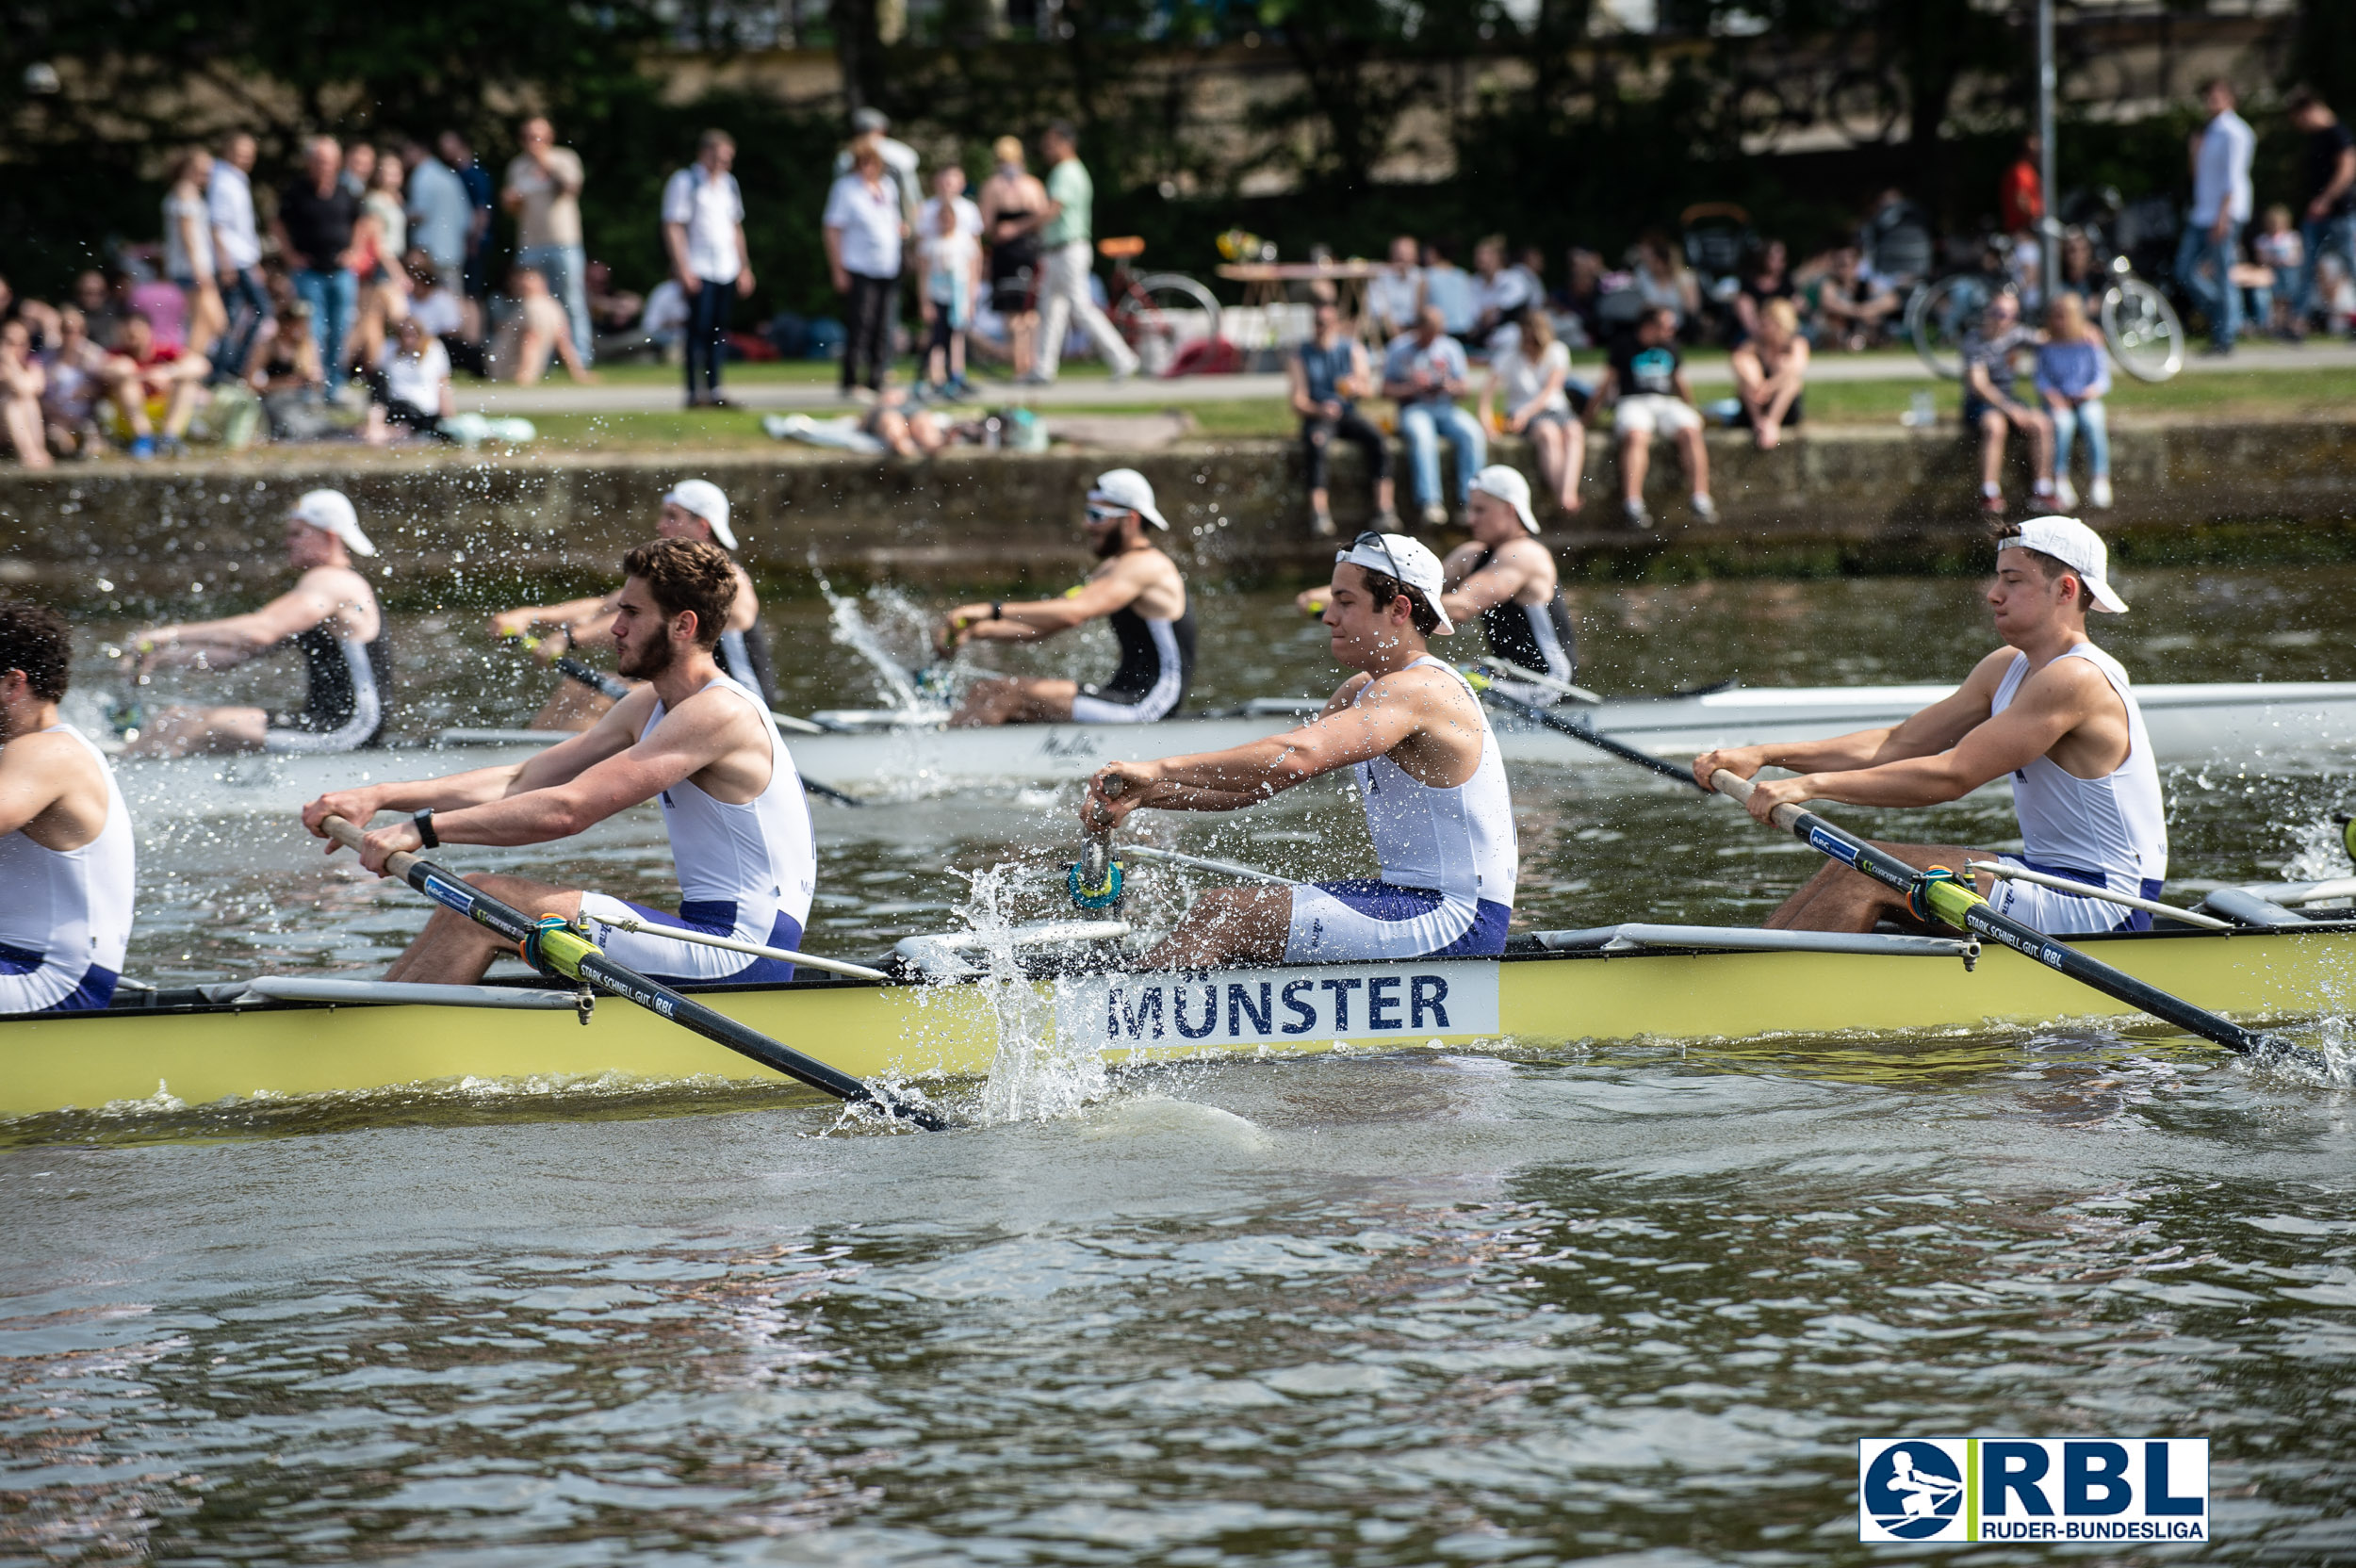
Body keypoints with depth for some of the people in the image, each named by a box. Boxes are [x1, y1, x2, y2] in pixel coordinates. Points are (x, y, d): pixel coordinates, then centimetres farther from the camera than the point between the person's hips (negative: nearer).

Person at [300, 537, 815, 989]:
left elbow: (570, 809, -24)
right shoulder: (649, 706, 14)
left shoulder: (720, 712, -17)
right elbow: (521, 782, 11)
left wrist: (423, 827, -23)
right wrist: (381, 797, 2)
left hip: (735, 962, -10)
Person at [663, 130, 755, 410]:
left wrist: (744, 268, 18)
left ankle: (714, 390, 9)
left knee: (719, 331, 5)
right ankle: (694, 393, -8)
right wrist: (683, 269, -14)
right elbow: (673, 228, -7)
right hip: (698, 270, -6)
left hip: (727, 271, 6)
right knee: (699, 329, -10)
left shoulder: (728, 184, 17)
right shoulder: (685, 182, -3)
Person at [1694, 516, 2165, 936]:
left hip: (2100, 913, -9)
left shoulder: (2076, 680, -19)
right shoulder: (2007, 668, 11)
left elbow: (1952, 776, -24)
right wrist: (1765, 756, 0)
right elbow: (1897, 745, 10)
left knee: (1869, 873, -16)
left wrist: (1814, 784, -25)